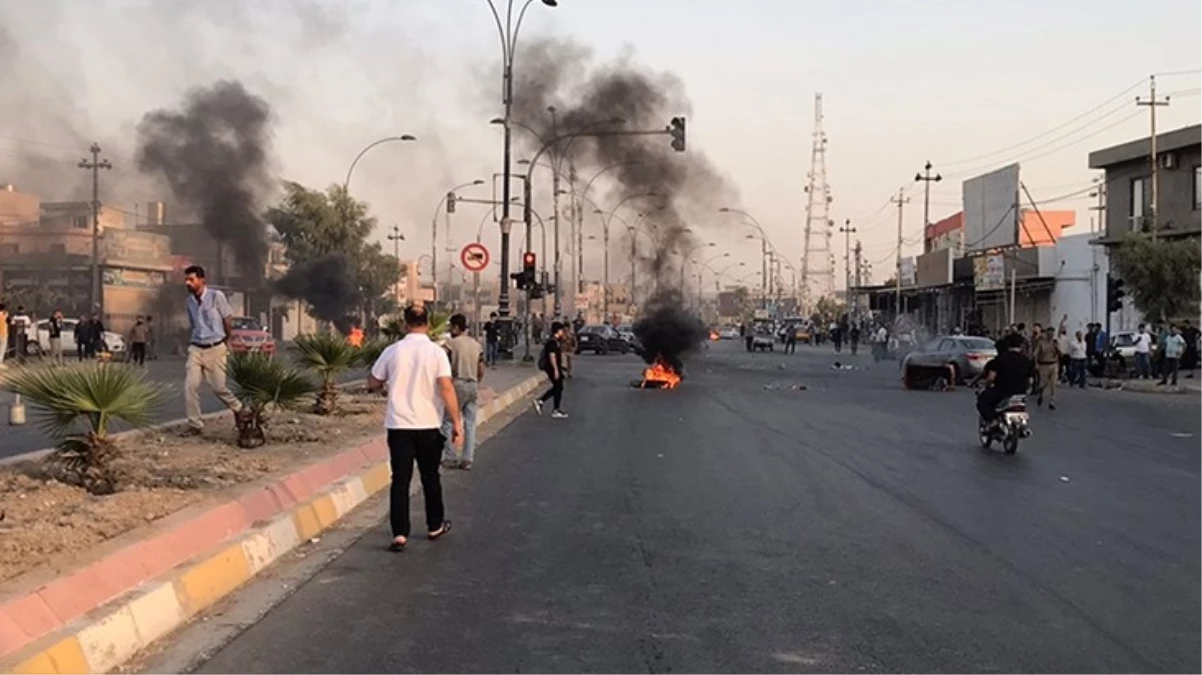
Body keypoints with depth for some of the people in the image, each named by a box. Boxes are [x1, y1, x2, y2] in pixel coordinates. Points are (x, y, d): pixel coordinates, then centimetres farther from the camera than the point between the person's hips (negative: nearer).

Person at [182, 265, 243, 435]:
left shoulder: (216, 296, -10)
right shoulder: (190, 301, 6)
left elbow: (227, 320, -1)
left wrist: (228, 343, 8)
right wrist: (190, 345, 12)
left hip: (215, 349, -4)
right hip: (196, 349, 4)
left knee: (218, 387, -1)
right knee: (190, 386, -8)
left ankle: (238, 409, 26)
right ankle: (195, 425, 1)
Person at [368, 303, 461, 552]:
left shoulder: (392, 351, -2)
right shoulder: (436, 352, -7)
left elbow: (373, 384, 8)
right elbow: (447, 388, -15)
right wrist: (456, 422, -11)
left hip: (398, 425, 0)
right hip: (428, 425, 0)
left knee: (400, 479, 3)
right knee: (430, 476, 15)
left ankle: (399, 534, -4)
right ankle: (435, 526, 28)